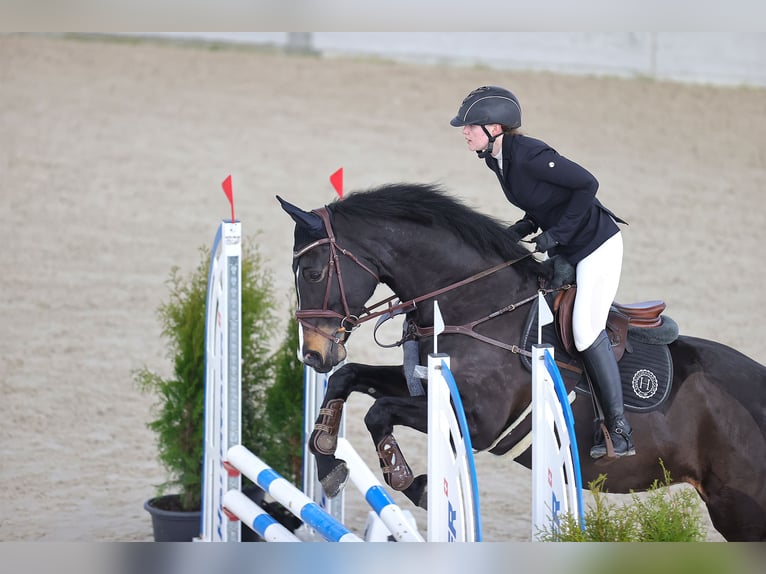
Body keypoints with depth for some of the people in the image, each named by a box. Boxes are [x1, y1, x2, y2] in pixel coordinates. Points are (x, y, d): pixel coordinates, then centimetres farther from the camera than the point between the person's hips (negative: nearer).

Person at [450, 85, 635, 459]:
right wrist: (524, 228, -2)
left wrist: (556, 233, -22)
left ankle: (620, 429, -5)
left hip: (596, 244, -10)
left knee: (585, 330, -15)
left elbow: (586, 184, -24)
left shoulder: (528, 154, -26)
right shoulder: (495, 159, 2)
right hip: (563, 250, 10)